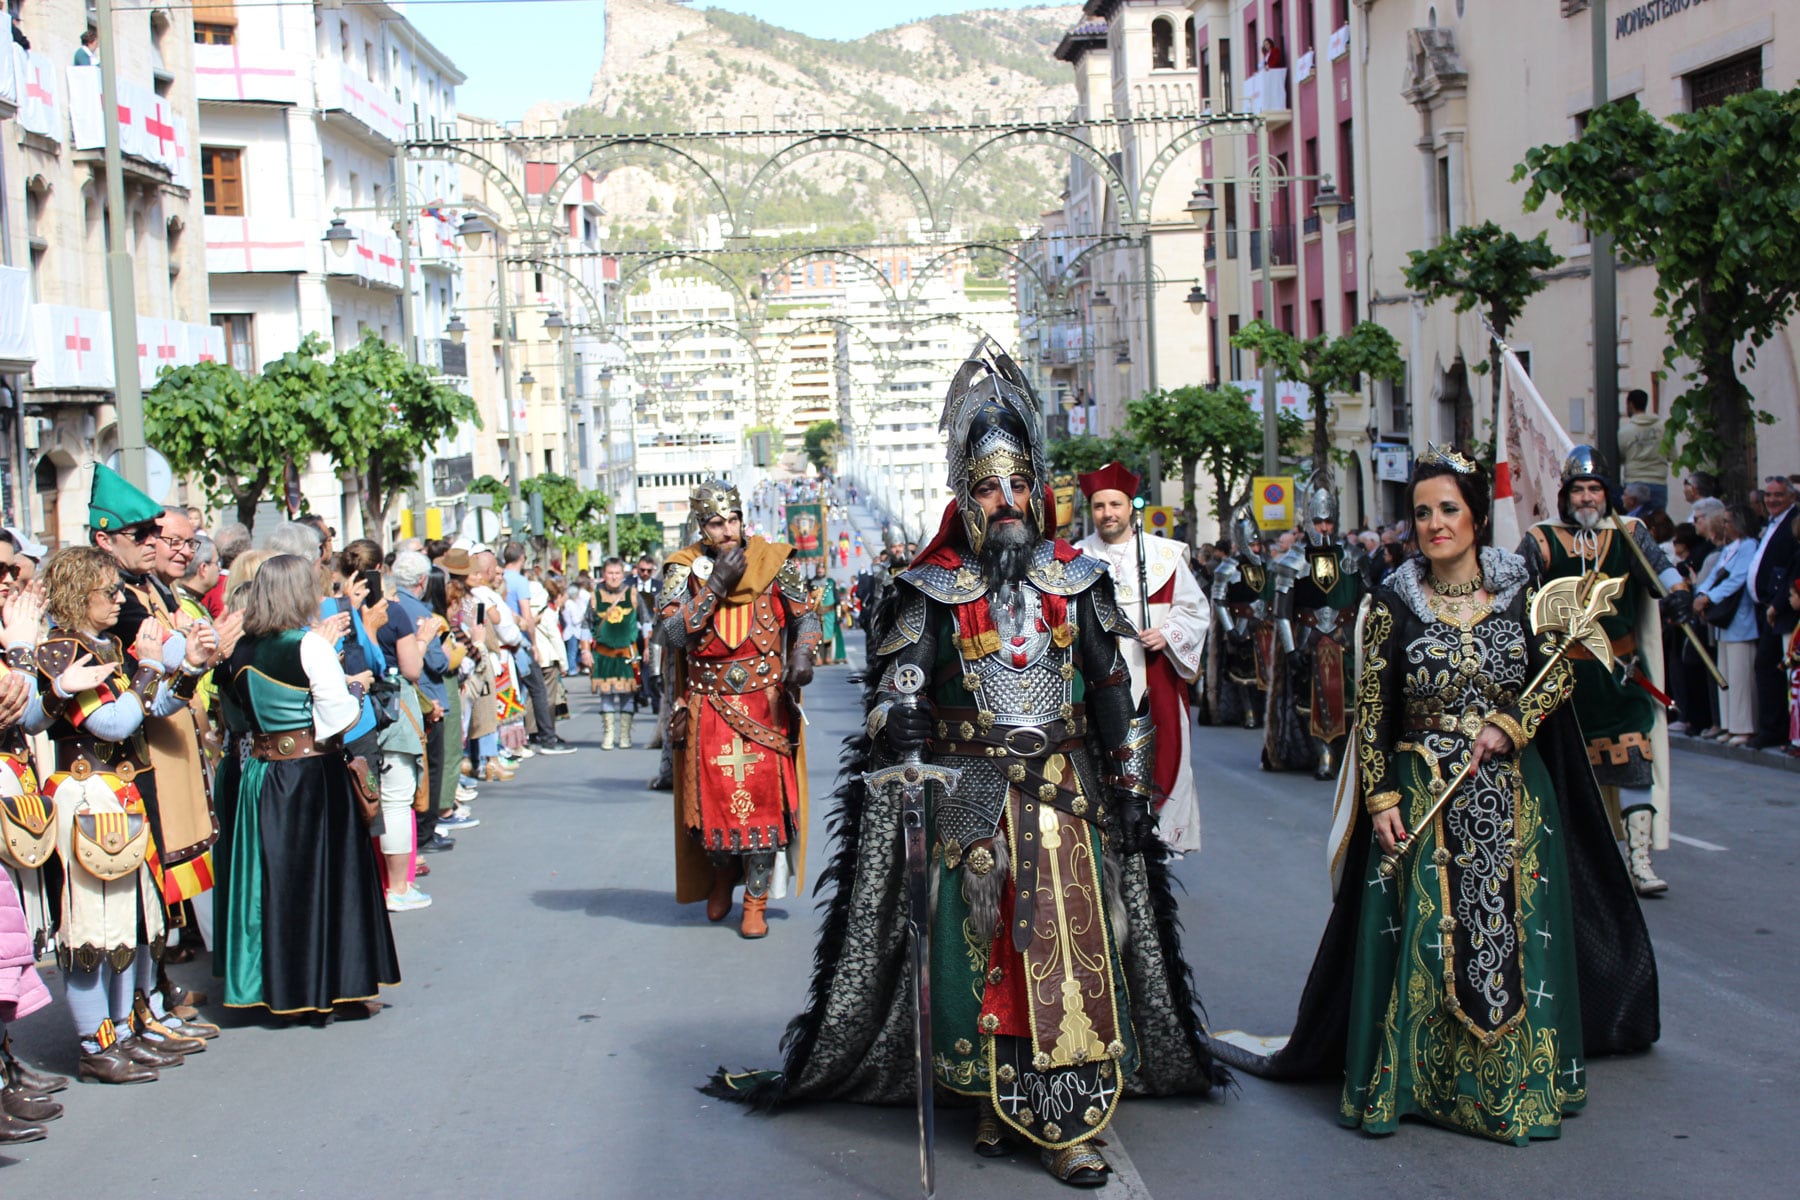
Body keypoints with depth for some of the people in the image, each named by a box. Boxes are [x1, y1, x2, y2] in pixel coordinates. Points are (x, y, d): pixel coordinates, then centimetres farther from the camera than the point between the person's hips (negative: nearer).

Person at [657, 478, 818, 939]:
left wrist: (802, 656, -13)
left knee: (764, 797, -4)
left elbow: (805, 616, 7)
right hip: (709, 707, 0)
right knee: (713, 797, 6)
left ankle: (755, 900, 7)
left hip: (766, 706, 0)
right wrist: (717, 583, -19)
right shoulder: (684, 569, -2)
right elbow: (674, 631, -14)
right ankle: (722, 875, 34)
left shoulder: (774, 562, 0)